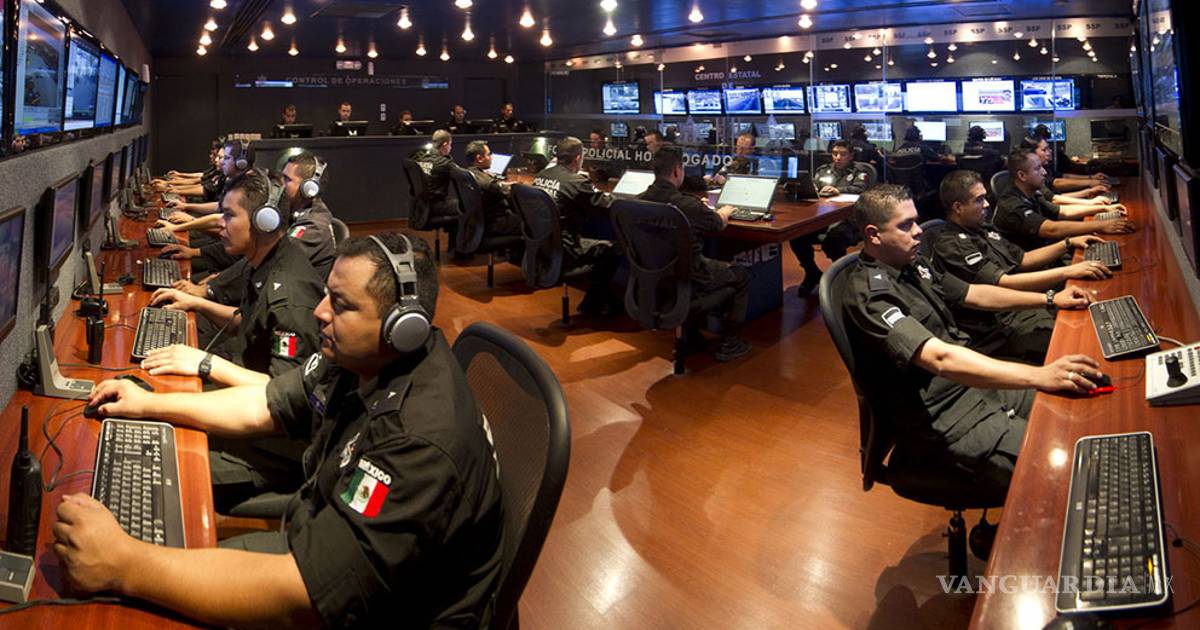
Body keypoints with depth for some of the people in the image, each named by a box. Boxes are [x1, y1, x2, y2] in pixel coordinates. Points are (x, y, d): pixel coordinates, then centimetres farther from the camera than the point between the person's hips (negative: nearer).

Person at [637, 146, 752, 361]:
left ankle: (691, 336, 40)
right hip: (687, 280, -6)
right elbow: (719, 224, -2)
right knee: (742, 275, 16)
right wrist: (724, 211, 21)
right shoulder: (688, 206, -25)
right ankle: (728, 344, 21)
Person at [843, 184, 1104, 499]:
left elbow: (974, 294, 23)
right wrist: (1038, 376, -38)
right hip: (943, 418, -10)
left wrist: (1050, 300, 15)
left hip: (972, 383, 10)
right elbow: (940, 358, -33)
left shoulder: (913, 266, 10)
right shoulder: (868, 295, -22)